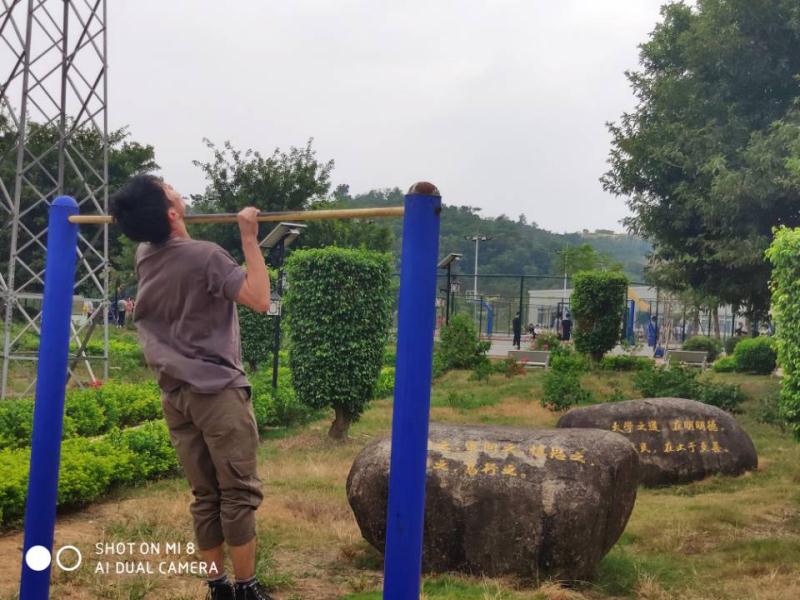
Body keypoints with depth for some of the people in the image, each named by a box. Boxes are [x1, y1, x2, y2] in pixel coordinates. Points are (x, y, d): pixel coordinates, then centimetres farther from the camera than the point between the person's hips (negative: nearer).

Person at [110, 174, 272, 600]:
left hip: (175, 394, 7)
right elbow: (259, 300, -15)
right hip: (217, 390, -7)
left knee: (205, 497, 11)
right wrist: (249, 238, -11)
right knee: (239, 494, 0)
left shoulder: (144, 257, 9)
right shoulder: (205, 256, -14)